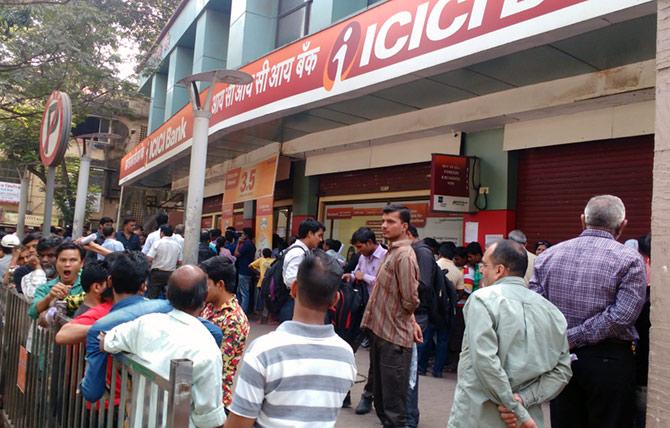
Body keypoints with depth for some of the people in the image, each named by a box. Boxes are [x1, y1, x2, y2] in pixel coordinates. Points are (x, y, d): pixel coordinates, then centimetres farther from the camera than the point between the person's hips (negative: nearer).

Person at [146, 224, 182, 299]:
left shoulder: (158, 243, -9)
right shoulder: (177, 245, 2)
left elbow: (149, 258, -16)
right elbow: (179, 262, 5)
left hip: (157, 273, -4)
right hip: (171, 274, 4)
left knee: (152, 296, 3)